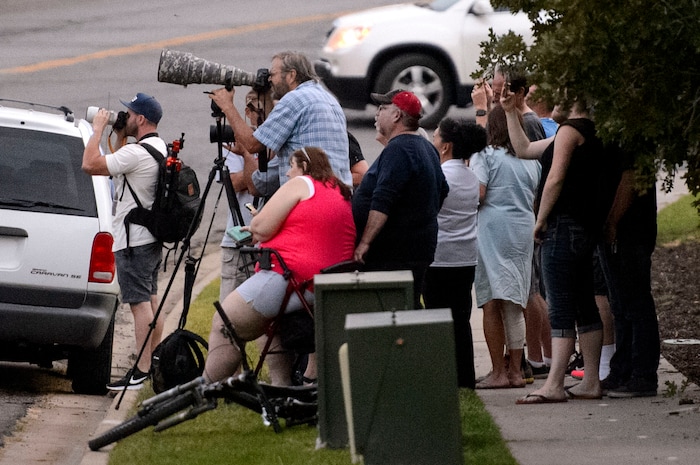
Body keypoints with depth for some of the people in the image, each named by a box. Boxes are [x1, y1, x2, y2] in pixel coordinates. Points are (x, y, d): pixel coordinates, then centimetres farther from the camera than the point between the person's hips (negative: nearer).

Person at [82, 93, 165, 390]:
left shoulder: (137, 153, -21)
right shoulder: (160, 149, 11)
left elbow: (90, 165, -25)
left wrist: (98, 129, -14)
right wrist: (119, 136, 17)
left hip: (133, 241, -10)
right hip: (150, 238, 10)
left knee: (140, 304, -10)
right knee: (151, 301, 16)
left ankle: (142, 371, -11)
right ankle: (155, 363, 22)